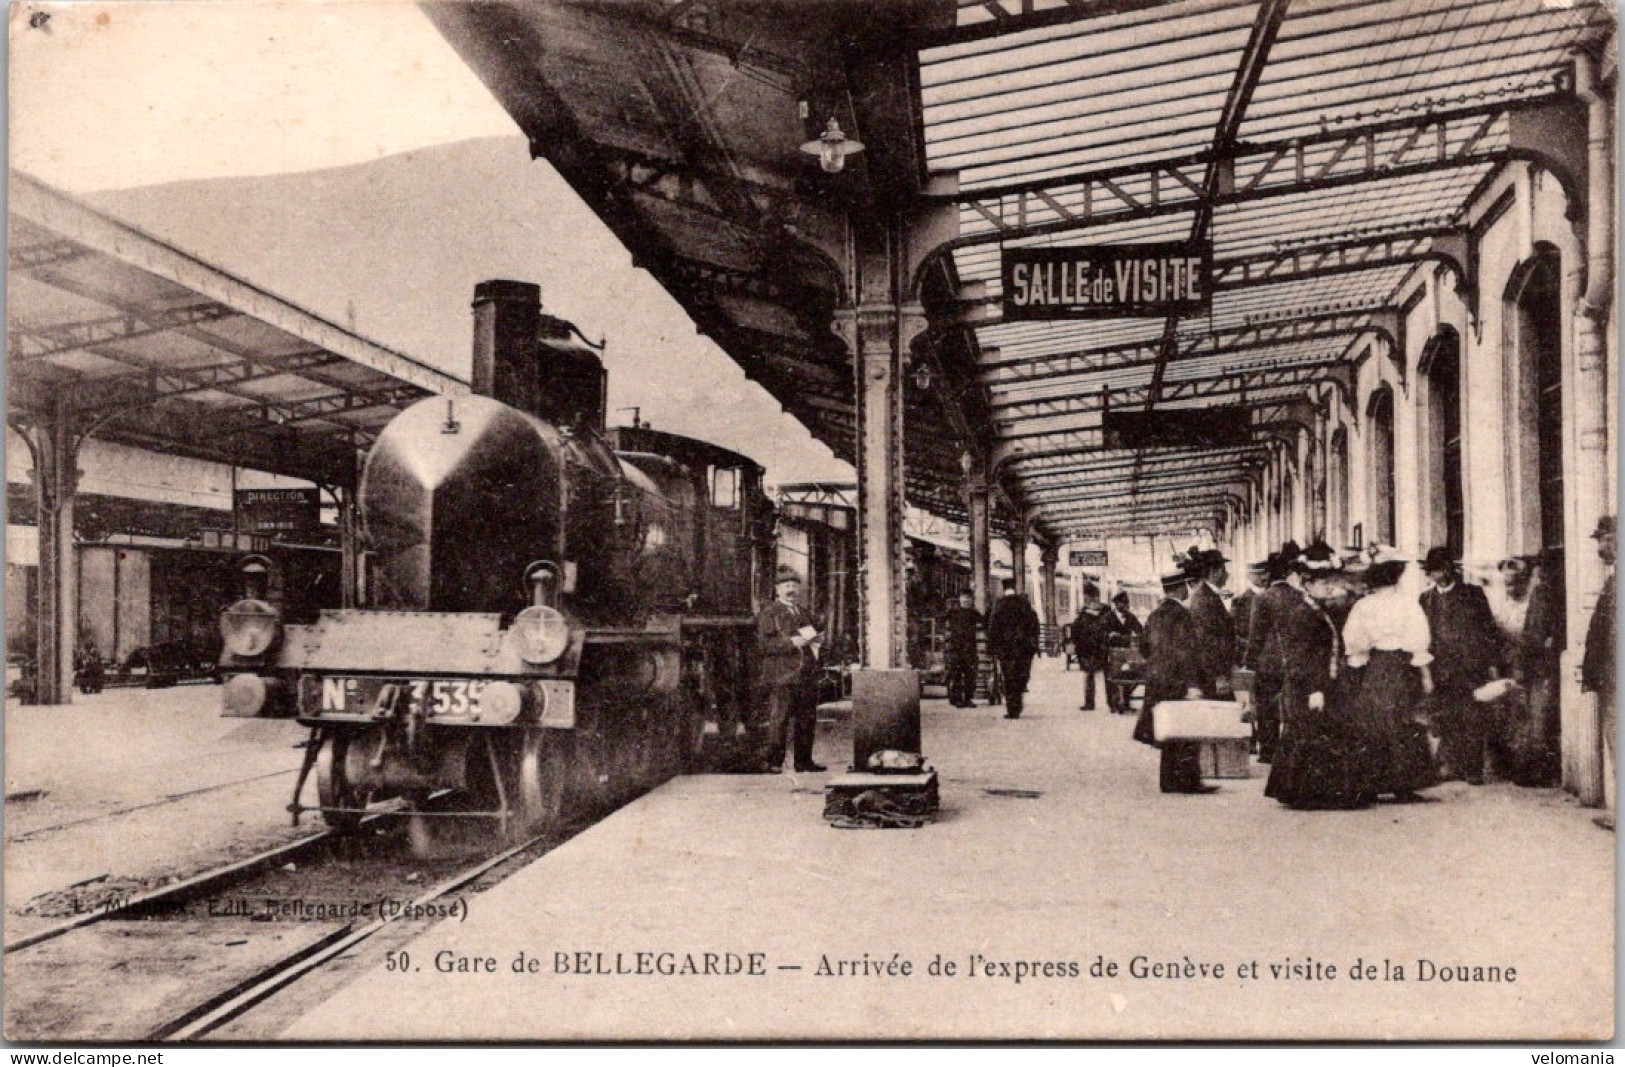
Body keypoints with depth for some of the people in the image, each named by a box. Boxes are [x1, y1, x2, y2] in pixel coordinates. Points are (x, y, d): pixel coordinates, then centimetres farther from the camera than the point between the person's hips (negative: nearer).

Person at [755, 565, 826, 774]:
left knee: (807, 719, 8)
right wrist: (791, 642, -19)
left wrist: (816, 638, 13)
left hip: (807, 676, 7)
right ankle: (771, 761, -2)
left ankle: (804, 760, 16)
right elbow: (764, 643, -10)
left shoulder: (804, 613, 22)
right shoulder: (769, 613, 0)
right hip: (782, 676, -7)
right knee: (779, 719, -8)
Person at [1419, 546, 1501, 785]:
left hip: (1473, 667, -2)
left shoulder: (1473, 594, 6)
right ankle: (1454, 766, 10)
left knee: (1474, 720, -3)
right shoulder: (1426, 600, 12)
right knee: (1444, 719, -1)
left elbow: (1489, 629, 6)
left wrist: (1492, 663, 1)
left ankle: (1474, 770, 3)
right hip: (1442, 671, 2)